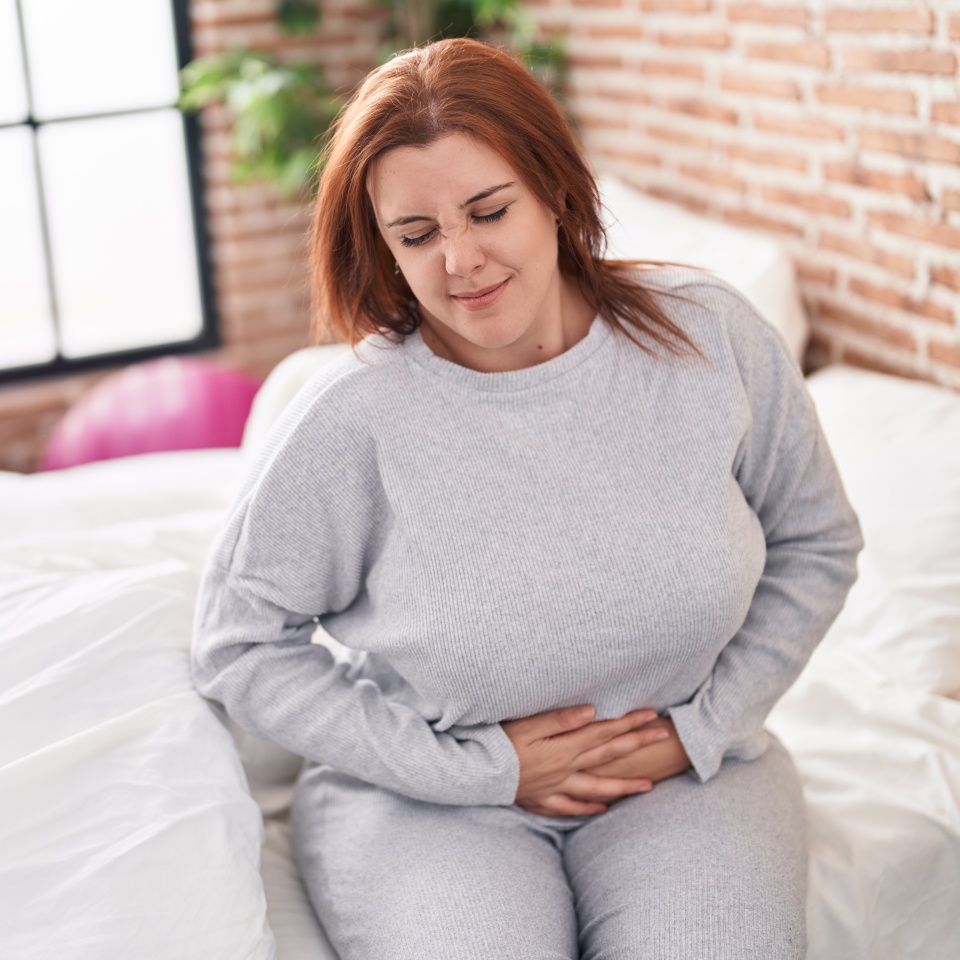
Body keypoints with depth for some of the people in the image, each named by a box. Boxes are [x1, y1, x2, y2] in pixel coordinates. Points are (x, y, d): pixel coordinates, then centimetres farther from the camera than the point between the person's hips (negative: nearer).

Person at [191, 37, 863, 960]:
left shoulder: (711, 335, -7)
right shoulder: (354, 415, -16)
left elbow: (815, 545, 7)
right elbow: (241, 644, -7)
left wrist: (704, 727, -4)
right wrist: (483, 765, -10)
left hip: (682, 768, 3)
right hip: (427, 794, -2)